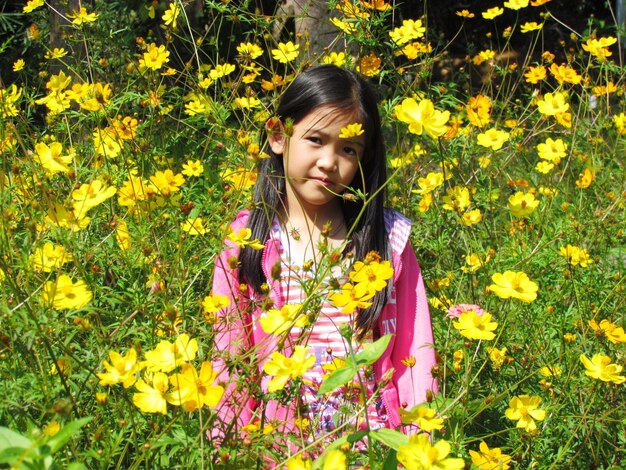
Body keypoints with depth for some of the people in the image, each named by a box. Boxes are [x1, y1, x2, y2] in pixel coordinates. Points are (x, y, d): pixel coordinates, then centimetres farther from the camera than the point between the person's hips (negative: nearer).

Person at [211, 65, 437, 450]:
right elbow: (230, 362, 5)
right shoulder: (246, 241, 2)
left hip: (372, 442, 0)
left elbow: (413, 352, 4)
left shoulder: (389, 239, 2)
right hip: (278, 444, 0)